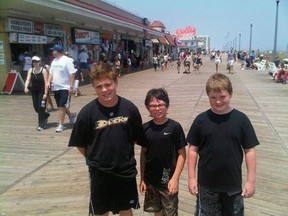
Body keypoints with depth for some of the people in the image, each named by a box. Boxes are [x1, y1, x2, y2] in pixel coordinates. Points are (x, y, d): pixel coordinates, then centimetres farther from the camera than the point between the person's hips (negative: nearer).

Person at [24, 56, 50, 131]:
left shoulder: (43, 70, -8)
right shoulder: (30, 70, 4)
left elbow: (46, 82, -12)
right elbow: (28, 79, -8)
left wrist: (45, 93, -18)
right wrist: (26, 87, -27)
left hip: (42, 91, -5)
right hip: (34, 91, 5)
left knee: (41, 108, -7)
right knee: (36, 108, 10)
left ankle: (41, 125, 0)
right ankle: (46, 115, 39)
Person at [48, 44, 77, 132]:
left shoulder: (67, 60, -11)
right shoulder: (54, 61, 12)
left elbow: (72, 74, -15)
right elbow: (51, 73, 17)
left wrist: (71, 86, -19)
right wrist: (49, 82, 1)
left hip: (65, 87, -7)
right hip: (55, 88, 8)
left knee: (61, 107, -7)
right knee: (61, 106, 14)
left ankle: (61, 125, 0)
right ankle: (71, 115, 37)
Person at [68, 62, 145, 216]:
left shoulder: (129, 108, -10)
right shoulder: (87, 112, -15)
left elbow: (137, 138, 2)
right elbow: (79, 144, -4)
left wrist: (123, 153, 3)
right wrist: (94, 159, 1)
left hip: (126, 170, 1)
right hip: (100, 173, -1)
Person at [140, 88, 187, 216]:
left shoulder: (174, 127, -13)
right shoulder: (145, 128, -3)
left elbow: (182, 154, -9)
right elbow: (143, 154, 4)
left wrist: (175, 178, -13)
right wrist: (142, 178, 5)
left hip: (168, 180, -3)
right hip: (150, 180, 4)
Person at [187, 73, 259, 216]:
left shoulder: (241, 119, -9)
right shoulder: (201, 120, -7)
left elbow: (249, 150, -4)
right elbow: (193, 149, -2)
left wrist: (251, 180, -4)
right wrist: (191, 177, -2)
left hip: (233, 184, 0)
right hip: (206, 184, 0)